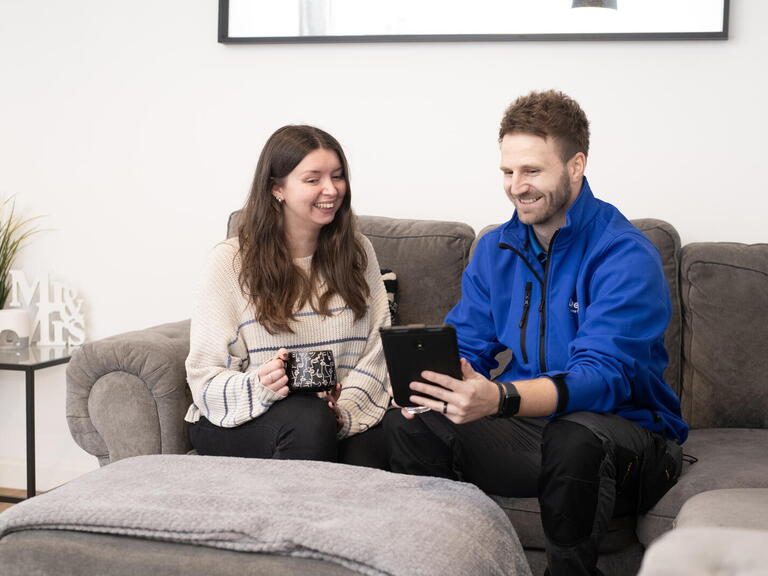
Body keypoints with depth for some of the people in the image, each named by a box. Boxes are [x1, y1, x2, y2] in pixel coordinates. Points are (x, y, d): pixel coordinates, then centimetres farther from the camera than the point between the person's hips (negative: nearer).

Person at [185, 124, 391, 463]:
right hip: (239, 421, -2)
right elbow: (206, 377, -7)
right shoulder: (230, 261, -3)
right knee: (310, 419, -37)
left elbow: (378, 347, 2)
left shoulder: (358, 251, 9)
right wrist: (259, 388, -29)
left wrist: (346, 410, -17)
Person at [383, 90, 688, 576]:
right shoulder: (496, 249, 9)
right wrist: (438, 375, -20)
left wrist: (499, 398, -43)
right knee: (406, 424, -17)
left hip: (622, 430, -5)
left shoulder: (625, 255, -14)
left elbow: (602, 376, -26)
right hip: (527, 425, 5)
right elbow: (467, 349, 6)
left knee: (573, 436, -39)